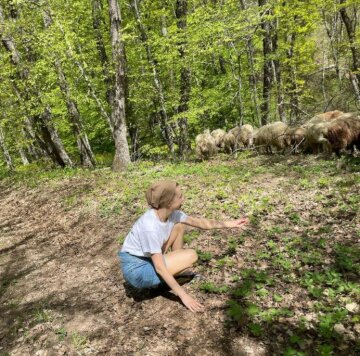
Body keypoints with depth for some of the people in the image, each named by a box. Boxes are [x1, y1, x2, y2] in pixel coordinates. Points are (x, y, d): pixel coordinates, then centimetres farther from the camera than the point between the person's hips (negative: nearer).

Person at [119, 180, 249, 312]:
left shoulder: (171, 212, -8)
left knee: (179, 226, 2)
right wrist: (183, 295, -22)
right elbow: (160, 268, -27)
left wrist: (230, 223, 6)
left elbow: (199, 222, 4)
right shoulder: (150, 227, -32)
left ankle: (177, 264, 14)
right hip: (136, 270, -8)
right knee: (191, 256, -15)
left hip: (147, 258, 8)